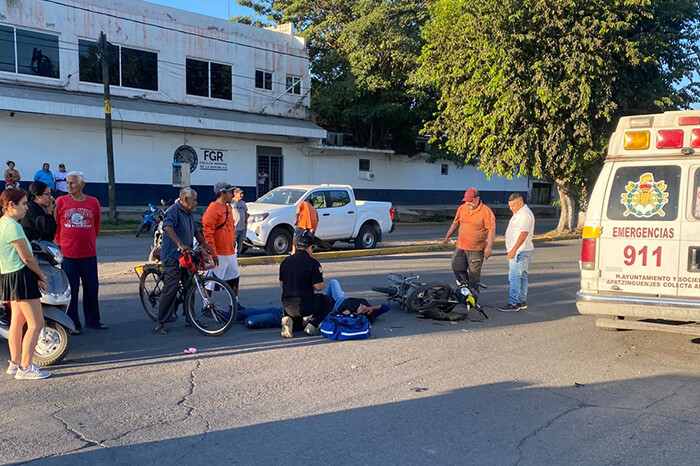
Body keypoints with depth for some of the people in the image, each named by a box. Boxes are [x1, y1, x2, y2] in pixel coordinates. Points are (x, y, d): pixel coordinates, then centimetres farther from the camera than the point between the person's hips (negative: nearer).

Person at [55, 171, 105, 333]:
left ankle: (93, 320, 24)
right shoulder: (61, 201, -1)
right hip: (68, 253, -1)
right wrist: (60, 243, 10)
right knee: (71, 289, 4)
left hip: (89, 253, 2)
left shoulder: (93, 202, 3)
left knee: (91, 287, 10)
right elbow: (55, 225, 8)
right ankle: (72, 323, 14)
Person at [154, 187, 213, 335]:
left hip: (186, 257, 9)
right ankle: (161, 323, -3)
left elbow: (195, 231, 25)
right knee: (170, 290, -10)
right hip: (173, 257, -9)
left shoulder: (188, 214, 18)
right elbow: (167, 227, -29)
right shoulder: (173, 210, -12)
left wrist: (203, 243, 7)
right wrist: (180, 244, -38)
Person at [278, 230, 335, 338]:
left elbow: (281, 284, 16)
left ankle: (289, 319, -1)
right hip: (305, 305, -5)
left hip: (287, 306, 6)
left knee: (298, 325, 35)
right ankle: (313, 324, 0)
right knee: (330, 301, 20)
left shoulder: (285, 261, 7)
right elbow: (319, 287, -11)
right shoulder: (312, 262, -10)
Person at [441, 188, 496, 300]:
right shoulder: (462, 208, 7)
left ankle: (473, 297, 14)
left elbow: (491, 230, -12)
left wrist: (489, 247, -17)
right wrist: (447, 237, 18)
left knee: (474, 273, 1)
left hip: (476, 249, -5)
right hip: (460, 247, 5)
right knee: (457, 268, 5)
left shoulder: (486, 211, -10)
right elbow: (455, 223, 19)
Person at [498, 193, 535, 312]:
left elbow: (524, 233, -28)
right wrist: (512, 249, 27)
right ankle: (522, 302, 19)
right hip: (518, 252, 11)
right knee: (521, 277, 13)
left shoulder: (525, 214, -17)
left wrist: (514, 250, -35)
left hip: (520, 252, -11)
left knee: (514, 277, -12)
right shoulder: (519, 213, 18)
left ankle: (513, 304, -11)